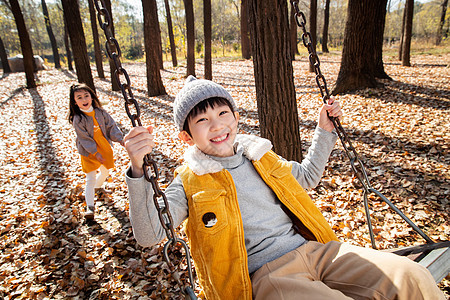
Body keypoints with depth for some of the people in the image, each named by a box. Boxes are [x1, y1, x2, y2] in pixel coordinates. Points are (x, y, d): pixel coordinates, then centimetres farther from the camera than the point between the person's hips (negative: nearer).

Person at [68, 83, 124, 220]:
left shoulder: (99, 112, -5)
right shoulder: (78, 119, -18)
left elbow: (111, 126, 0)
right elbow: (84, 138, -18)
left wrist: (120, 139, -12)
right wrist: (95, 153, -20)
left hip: (105, 147, 6)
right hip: (89, 151, -5)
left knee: (105, 170, 24)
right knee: (90, 179, -8)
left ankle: (98, 187, 54)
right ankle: (90, 207, -2)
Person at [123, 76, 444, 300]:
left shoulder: (259, 155, 12)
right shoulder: (189, 182, -2)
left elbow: (307, 176, 27)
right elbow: (151, 234, -14)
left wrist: (324, 130, 21)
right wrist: (139, 171, -28)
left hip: (314, 249, 5)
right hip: (266, 274, -4)